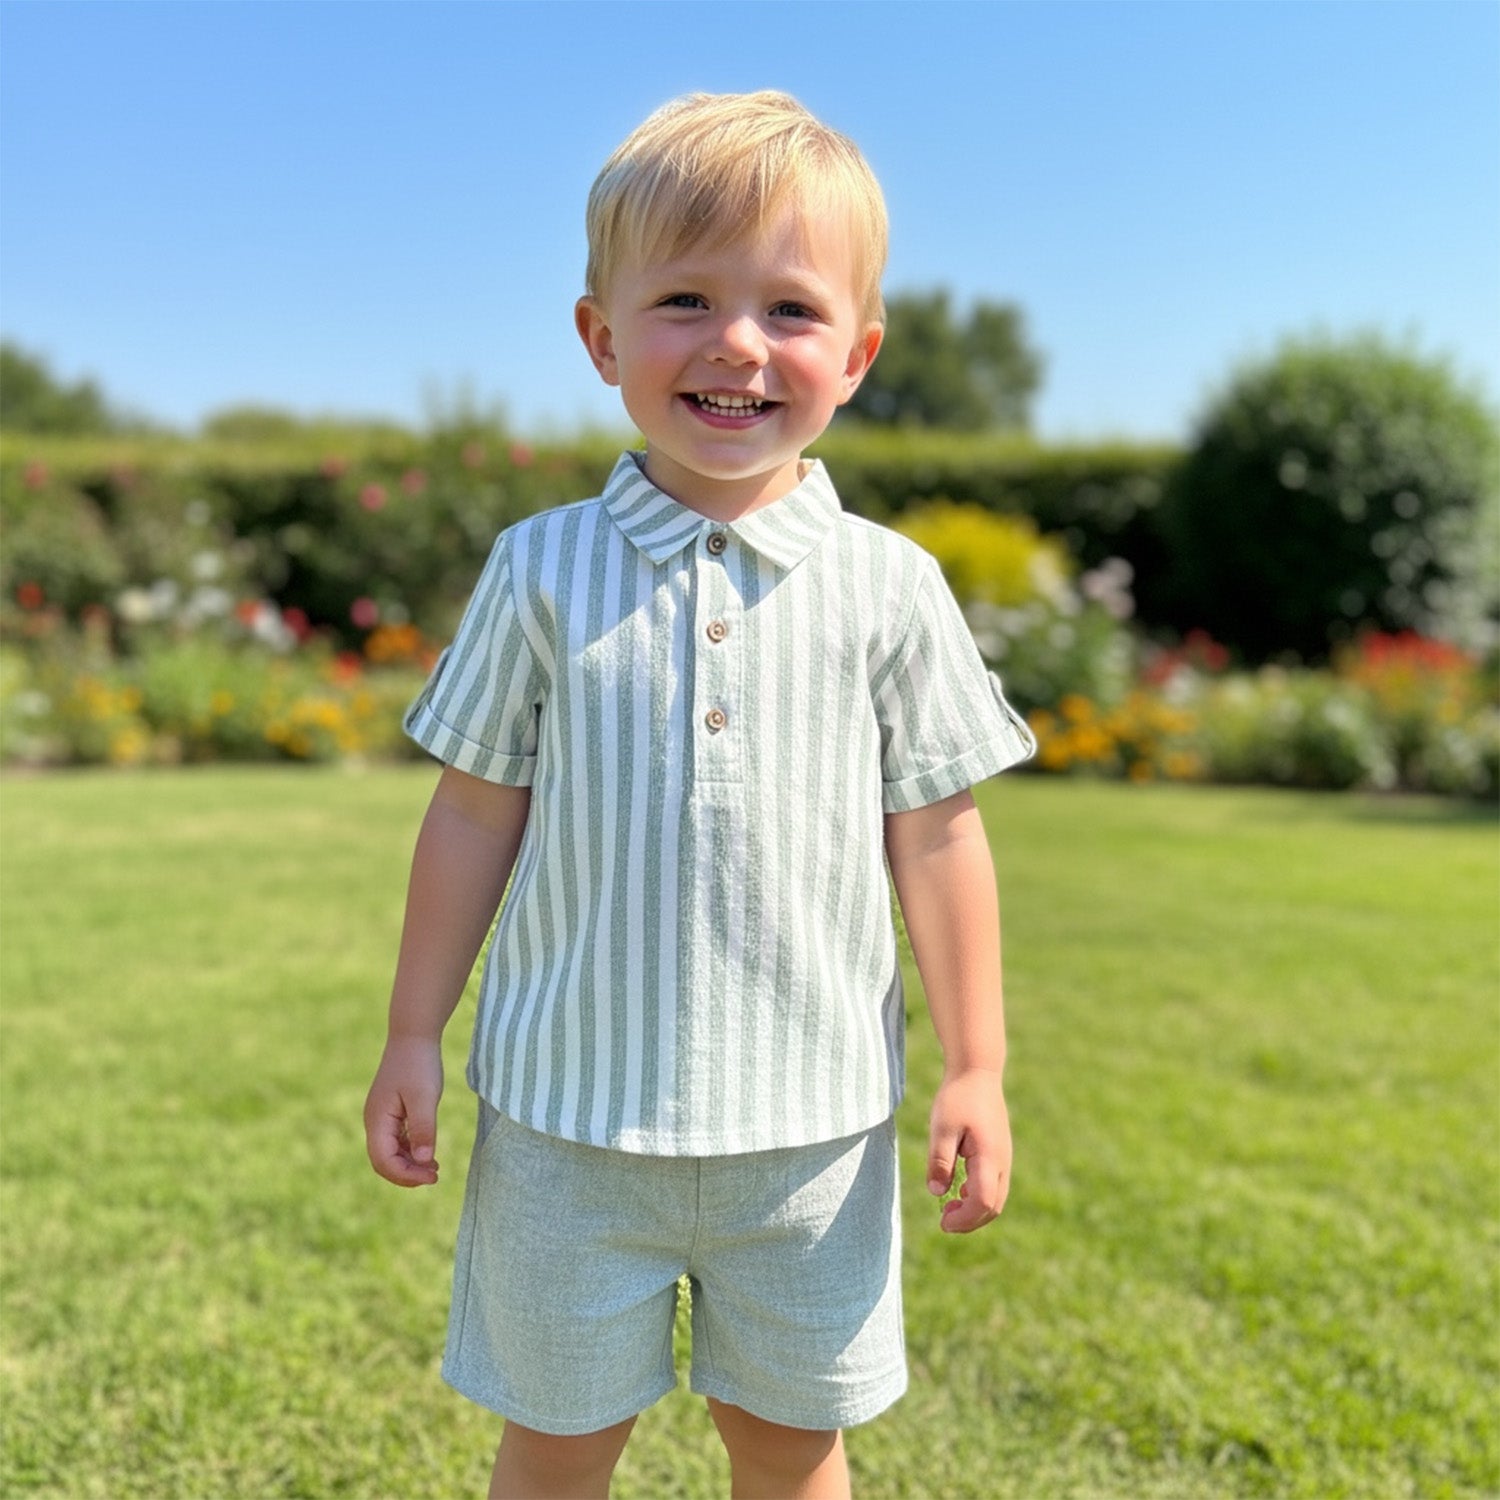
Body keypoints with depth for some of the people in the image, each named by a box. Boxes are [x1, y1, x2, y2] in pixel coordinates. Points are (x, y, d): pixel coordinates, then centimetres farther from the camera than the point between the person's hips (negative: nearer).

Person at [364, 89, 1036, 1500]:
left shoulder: (889, 587, -3)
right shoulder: (541, 569, -3)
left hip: (810, 1116, 1)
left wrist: (975, 1069, -1)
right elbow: (474, 811, 2)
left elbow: (935, 834, 0)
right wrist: (414, 1035, 3)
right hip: (570, 1107, 0)